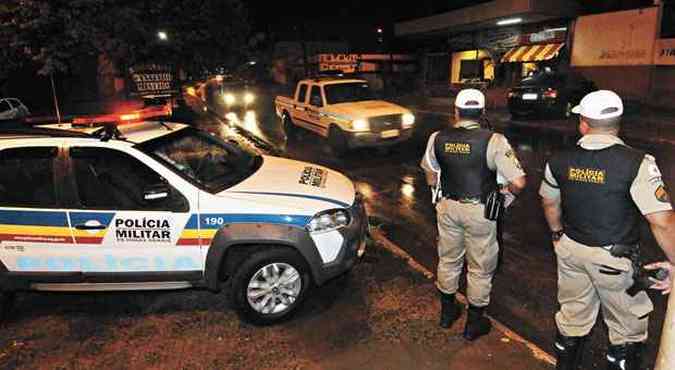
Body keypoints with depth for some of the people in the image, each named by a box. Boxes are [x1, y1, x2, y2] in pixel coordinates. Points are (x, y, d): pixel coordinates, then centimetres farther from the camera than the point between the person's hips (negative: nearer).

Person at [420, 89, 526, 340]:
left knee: (448, 260, 22)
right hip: (479, 212, -3)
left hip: (448, 206, 4)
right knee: (480, 268, 14)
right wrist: (507, 191, 1)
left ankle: (447, 311, 40)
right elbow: (519, 182, -20)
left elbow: (430, 175, 8)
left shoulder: (437, 138, -6)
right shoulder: (494, 141, -18)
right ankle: (474, 323, 29)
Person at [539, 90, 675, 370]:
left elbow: (550, 203, 7)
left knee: (573, 313, 23)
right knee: (627, 324, 20)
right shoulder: (637, 163, -21)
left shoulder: (560, 160, -8)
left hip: (570, 249, 4)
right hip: (613, 258, -4)